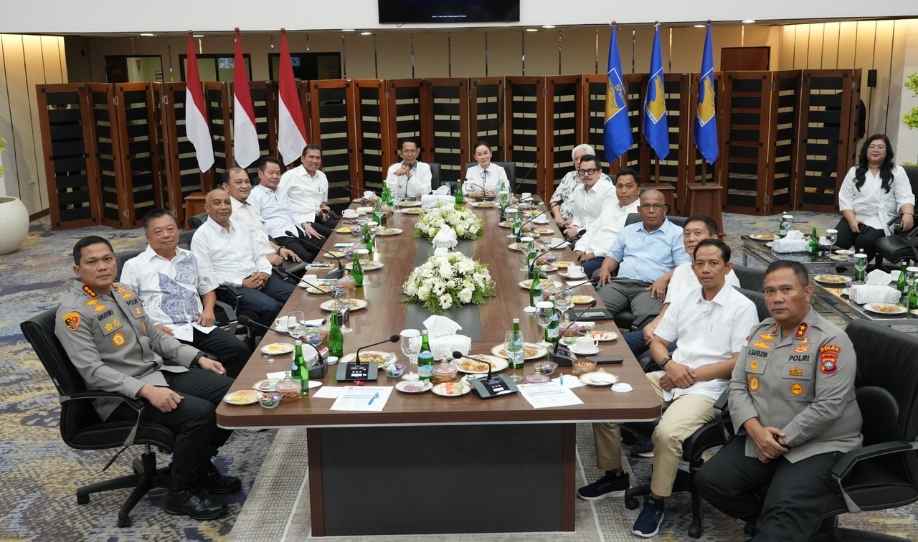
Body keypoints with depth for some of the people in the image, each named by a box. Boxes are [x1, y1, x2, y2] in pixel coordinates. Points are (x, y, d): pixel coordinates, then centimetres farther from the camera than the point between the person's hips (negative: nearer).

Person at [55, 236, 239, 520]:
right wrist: (146, 391, -30)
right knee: (199, 413, -27)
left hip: (160, 372, 8)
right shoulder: (73, 312, -13)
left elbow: (156, 336, 18)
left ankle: (199, 467, 12)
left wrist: (198, 358, 5)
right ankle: (180, 493, -7)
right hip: (122, 394, -8)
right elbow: (93, 370, -21)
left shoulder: (123, 292, 12)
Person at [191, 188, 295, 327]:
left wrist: (264, 272, -2)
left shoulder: (240, 228, 20)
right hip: (233, 287, -6)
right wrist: (242, 283, -14)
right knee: (272, 307, -30)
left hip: (258, 278, 6)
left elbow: (259, 256, 22)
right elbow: (206, 275, -7)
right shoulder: (201, 236, 0)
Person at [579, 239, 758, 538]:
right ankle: (614, 475, 10)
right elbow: (657, 342, 15)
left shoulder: (742, 307, -3)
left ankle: (656, 502, -10)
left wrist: (693, 375, -12)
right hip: (669, 378, 6)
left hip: (707, 388, -6)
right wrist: (669, 364, -7)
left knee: (667, 433, -34)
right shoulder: (685, 299, 14)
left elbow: (740, 363, -9)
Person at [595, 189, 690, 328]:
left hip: (651, 287, -3)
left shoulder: (677, 234, 10)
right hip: (620, 282, 4)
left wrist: (664, 279, -15)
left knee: (647, 317, -36)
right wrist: (605, 268, 8)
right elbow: (614, 256, 31)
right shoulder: (628, 231, 27)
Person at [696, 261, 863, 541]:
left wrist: (781, 440, -15)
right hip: (759, 439, 7)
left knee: (785, 513, -30)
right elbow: (738, 386, 6)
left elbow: (828, 406, -19)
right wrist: (756, 430, -11)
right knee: (709, 480, -10)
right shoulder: (760, 331, 9)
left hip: (818, 446, -6)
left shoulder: (831, 340, -11)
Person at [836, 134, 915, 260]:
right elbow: (845, 198, 6)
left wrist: (908, 214, -24)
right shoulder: (854, 171, 15)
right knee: (835, 241, -27)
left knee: (864, 242, -33)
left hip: (879, 222, -2)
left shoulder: (897, 171, 10)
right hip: (853, 218, 2)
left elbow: (905, 197, -1)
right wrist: (852, 220, -11)